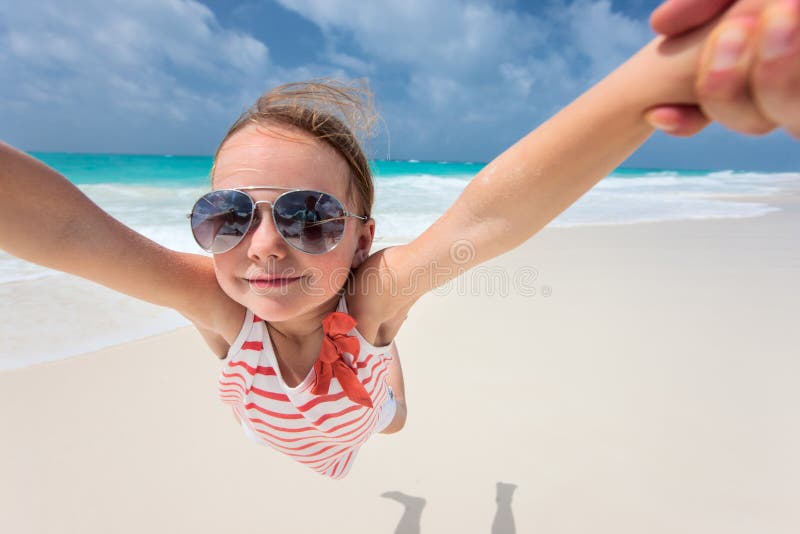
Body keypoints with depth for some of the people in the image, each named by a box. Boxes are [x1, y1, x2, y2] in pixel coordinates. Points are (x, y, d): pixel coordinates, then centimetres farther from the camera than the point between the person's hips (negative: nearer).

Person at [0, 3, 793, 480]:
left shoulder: (371, 298, -46)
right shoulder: (218, 307, -40)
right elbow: (70, 229, -48)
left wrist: (676, 64, -77)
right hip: (270, 469, 1)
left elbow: (483, 217, -63)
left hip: (365, 450, 0)